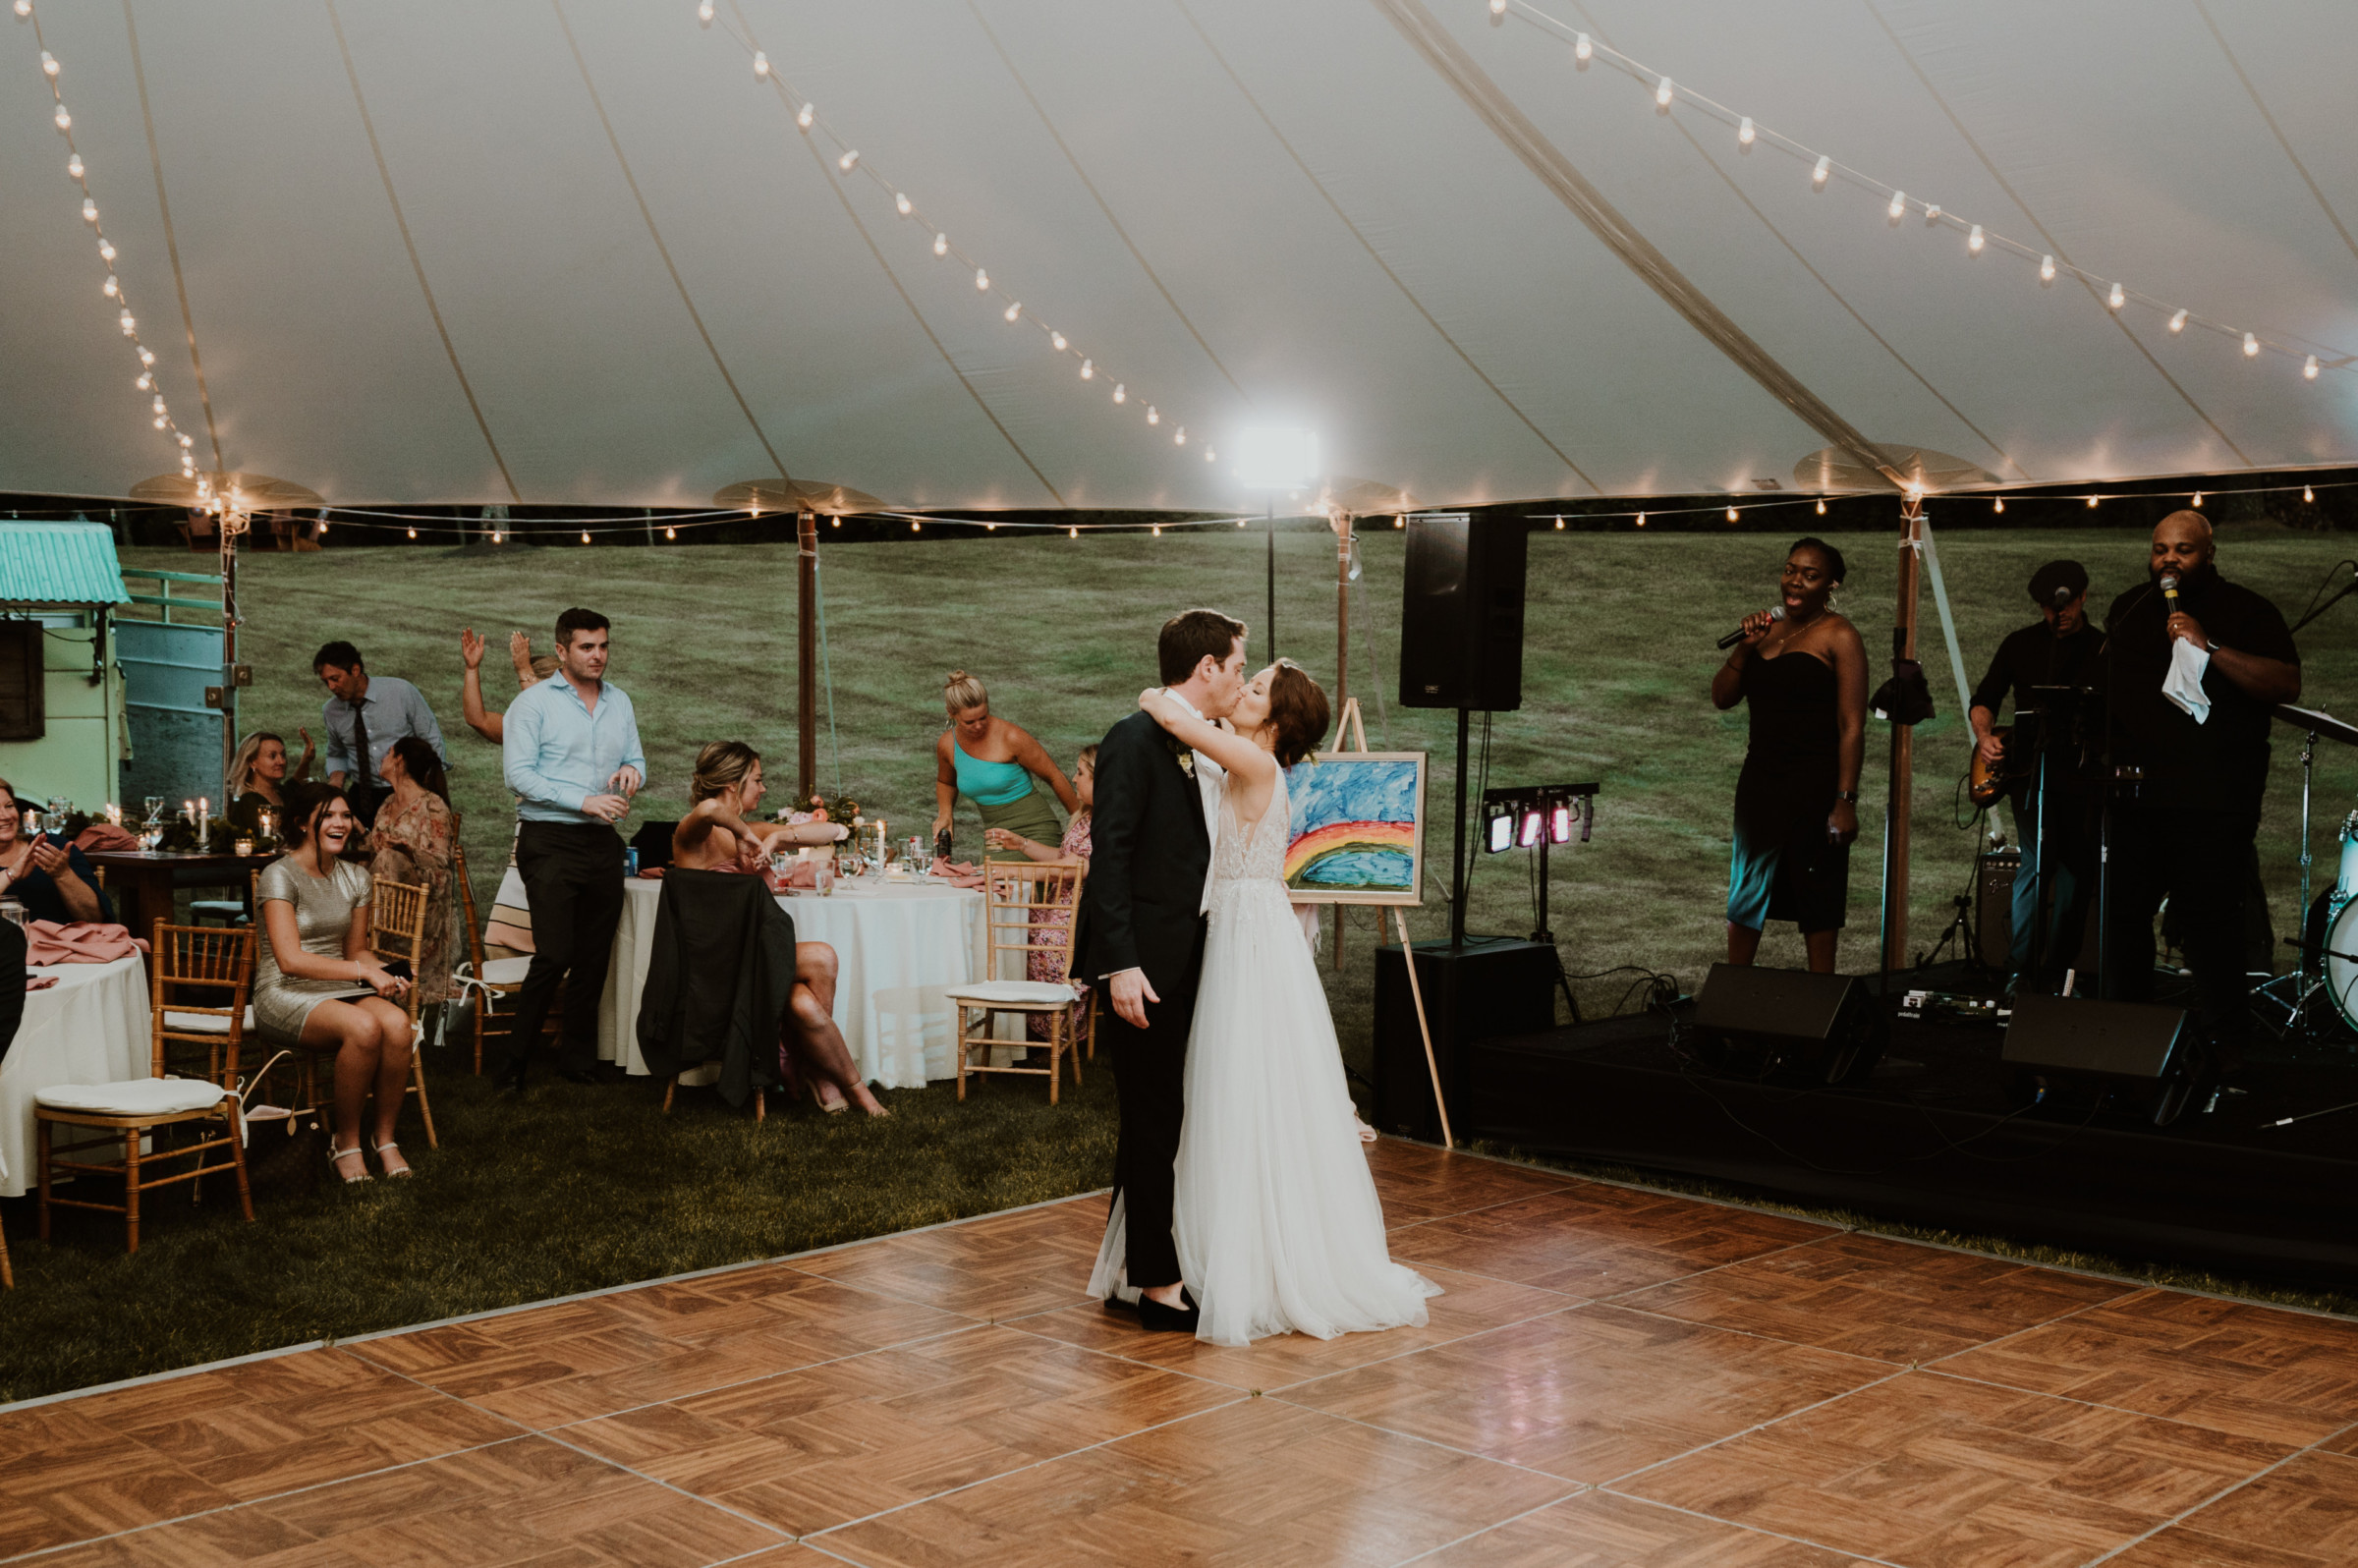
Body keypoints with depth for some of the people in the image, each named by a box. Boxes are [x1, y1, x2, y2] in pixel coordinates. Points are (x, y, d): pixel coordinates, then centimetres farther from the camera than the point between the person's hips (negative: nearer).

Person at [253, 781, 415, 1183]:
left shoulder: (355, 877, 13)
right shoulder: (280, 875, -8)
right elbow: (291, 959, -17)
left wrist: (386, 977, -3)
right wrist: (364, 972, -20)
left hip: (340, 987, 6)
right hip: (286, 994, -6)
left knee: (397, 1023, -29)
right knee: (364, 1027, -35)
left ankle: (385, 1136, -13)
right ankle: (346, 1142, -17)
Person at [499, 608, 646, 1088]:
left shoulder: (620, 702, 15)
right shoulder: (533, 703, -4)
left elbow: (637, 758, 21)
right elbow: (519, 774, -12)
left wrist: (632, 770, -5)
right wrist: (584, 801, -18)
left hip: (603, 842, 6)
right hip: (551, 842, -6)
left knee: (594, 957, 8)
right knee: (554, 955, -12)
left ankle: (579, 1057, 19)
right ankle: (514, 1059, 1)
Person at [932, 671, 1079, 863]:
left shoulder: (1011, 737, -13)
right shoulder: (947, 745, 3)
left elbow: (1055, 778, -4)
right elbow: (945, 782, 27)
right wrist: (945, 813, 7)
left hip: (1034, 831, -5)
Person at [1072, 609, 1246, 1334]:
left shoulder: (1199, 751, 14)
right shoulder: (1136, 740, -13)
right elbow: (1109, 858, -18)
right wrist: (1122, 963, -22)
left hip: (1183, 958, 9)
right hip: (1144, 962, -9)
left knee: (1157, 1117, 15)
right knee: (1152, 1119, -2)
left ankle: (1123, 1267, 26)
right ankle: (1159, 1285, 6)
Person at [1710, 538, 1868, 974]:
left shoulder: (1839, 636, -7)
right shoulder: (1768, 631, 13)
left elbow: (1852, 726, -12)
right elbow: (1722, 698, 11)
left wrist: (1845, 801, -19)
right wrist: (1745, 647, -5)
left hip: (1815, 783, -6)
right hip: (1761, 778, 7)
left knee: (1816, 896, 0)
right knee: (1745, 893, 11)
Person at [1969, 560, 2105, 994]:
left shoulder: (2103, 649, 6)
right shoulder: (2020, 643, 9)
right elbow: (1984, 700, 14)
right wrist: (1985, 736, -6)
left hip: (2082, 771, 1)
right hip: (2028, 764, -1)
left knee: (2079, 871, 3)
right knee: (2038, 860, -17)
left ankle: (2055, 973, 15)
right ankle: (2020, 970, -13)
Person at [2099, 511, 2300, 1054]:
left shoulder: (2245, 611, -1)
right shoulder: (2128, 609, 15)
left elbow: (2288, 685, -14)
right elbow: (2103, 684, 25)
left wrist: (2209, 646, -22)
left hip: (2212, 805, -5)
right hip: (2131, 794, 5)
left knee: (2210, 923, -5)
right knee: (2120, 915, 7)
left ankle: (2222, 1046, 5)